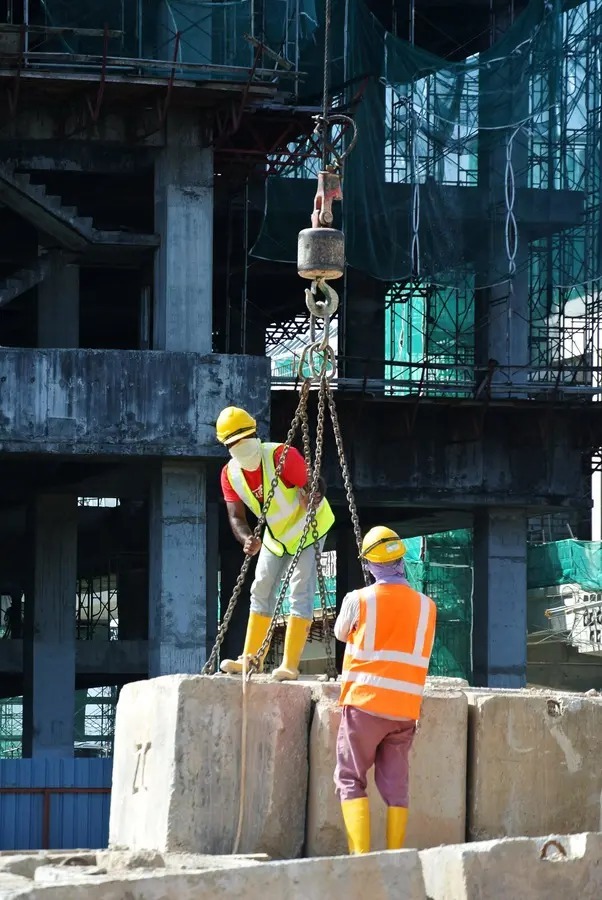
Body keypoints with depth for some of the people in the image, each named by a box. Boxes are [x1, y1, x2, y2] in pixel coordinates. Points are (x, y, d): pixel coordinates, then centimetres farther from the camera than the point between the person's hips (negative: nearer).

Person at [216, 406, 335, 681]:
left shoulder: (281, 456, -29)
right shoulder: (230, 474, -12)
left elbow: (312, 489, -28)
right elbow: (236, 516, -15)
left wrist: (310, 499, -51)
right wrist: (247, 539, -35)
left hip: (307, 528, -6)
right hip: (275, 534, 6)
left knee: (301, 594, -13)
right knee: (261, 592, 8)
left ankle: (290, 665, -15)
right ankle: (250, 659, 16)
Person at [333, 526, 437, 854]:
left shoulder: (359, 600, -6)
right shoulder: (426, 606, 3)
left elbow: (341, 633, 13)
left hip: (365, 703, -3)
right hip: (405, 708, 3)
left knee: (350, 779, 2)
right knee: (395, 785, 9)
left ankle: (361, 855, -11)